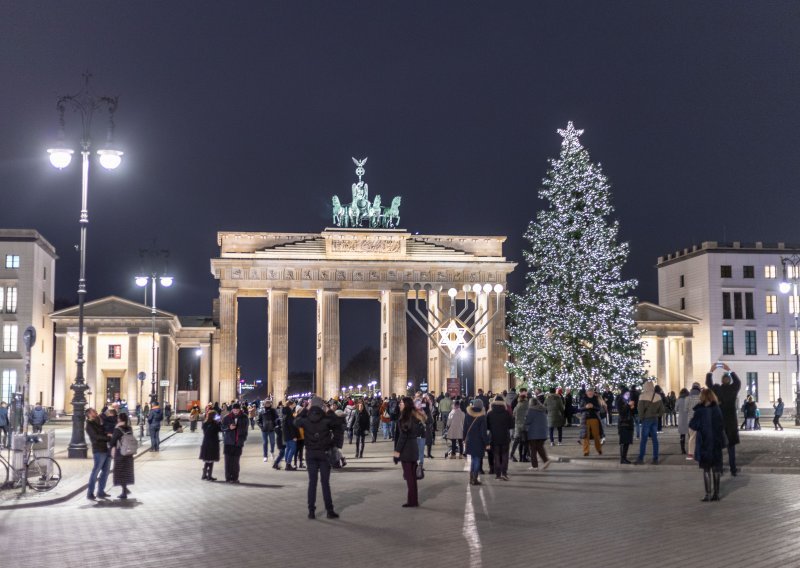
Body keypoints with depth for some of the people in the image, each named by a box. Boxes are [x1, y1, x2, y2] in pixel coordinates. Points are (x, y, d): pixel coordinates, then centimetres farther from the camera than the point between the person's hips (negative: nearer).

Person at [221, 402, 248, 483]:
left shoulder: (244, 418, 6)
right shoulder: (227, 418, 2)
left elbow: (245, 429, 14)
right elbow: (222, 428, 4)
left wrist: (243, 439, 8)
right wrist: (229, 427, -15)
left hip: (238, 443, 1)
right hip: (228, 442, -1)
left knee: (236, 462, 4)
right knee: (228, 461, -3)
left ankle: (235, 478, 10)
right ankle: (228, 478, 1)